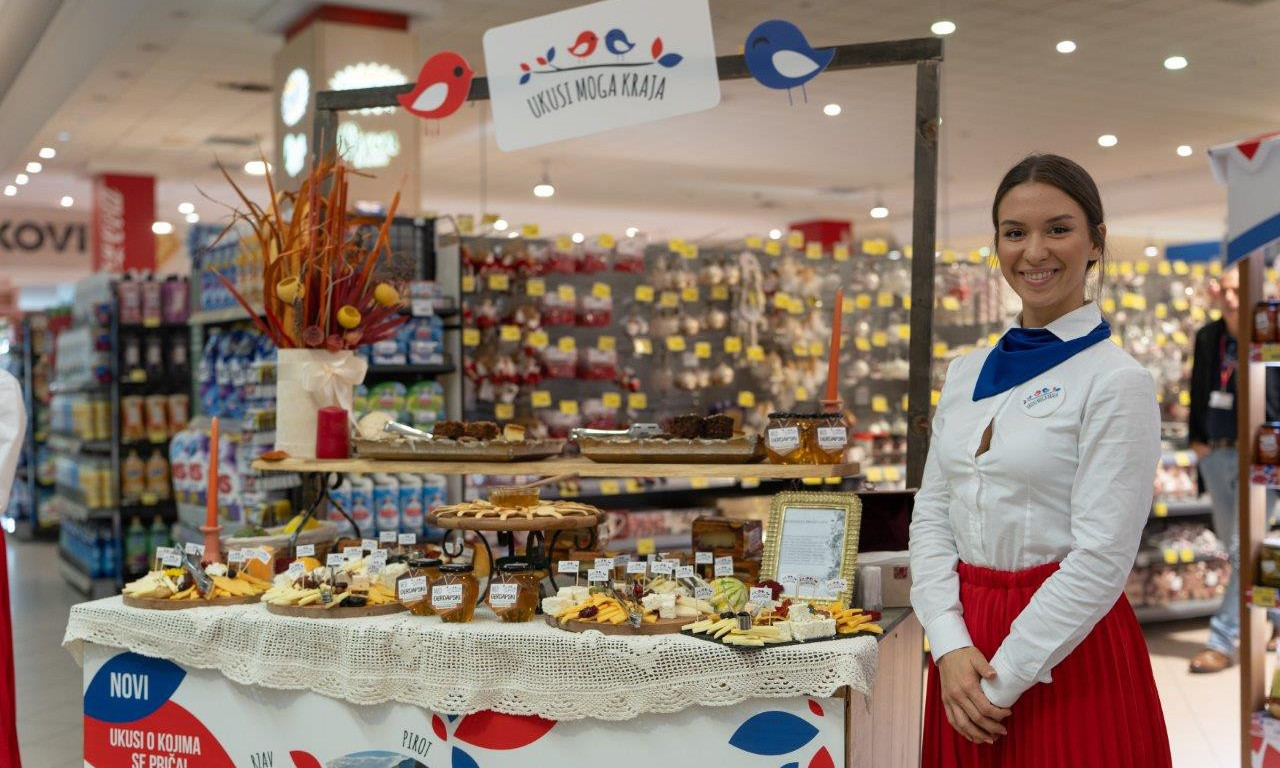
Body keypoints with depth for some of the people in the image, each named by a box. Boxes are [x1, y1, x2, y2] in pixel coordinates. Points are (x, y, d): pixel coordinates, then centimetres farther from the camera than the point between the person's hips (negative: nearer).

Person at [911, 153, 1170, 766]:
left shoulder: (1117, 381, -10)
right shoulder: (966, 372, 7)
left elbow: (1101, 558, -16)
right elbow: (931, 514, 4)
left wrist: (1003, 679, -14)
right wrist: (950, 647, -9)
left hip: (1068, 653, -5)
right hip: (965, 643, 5)